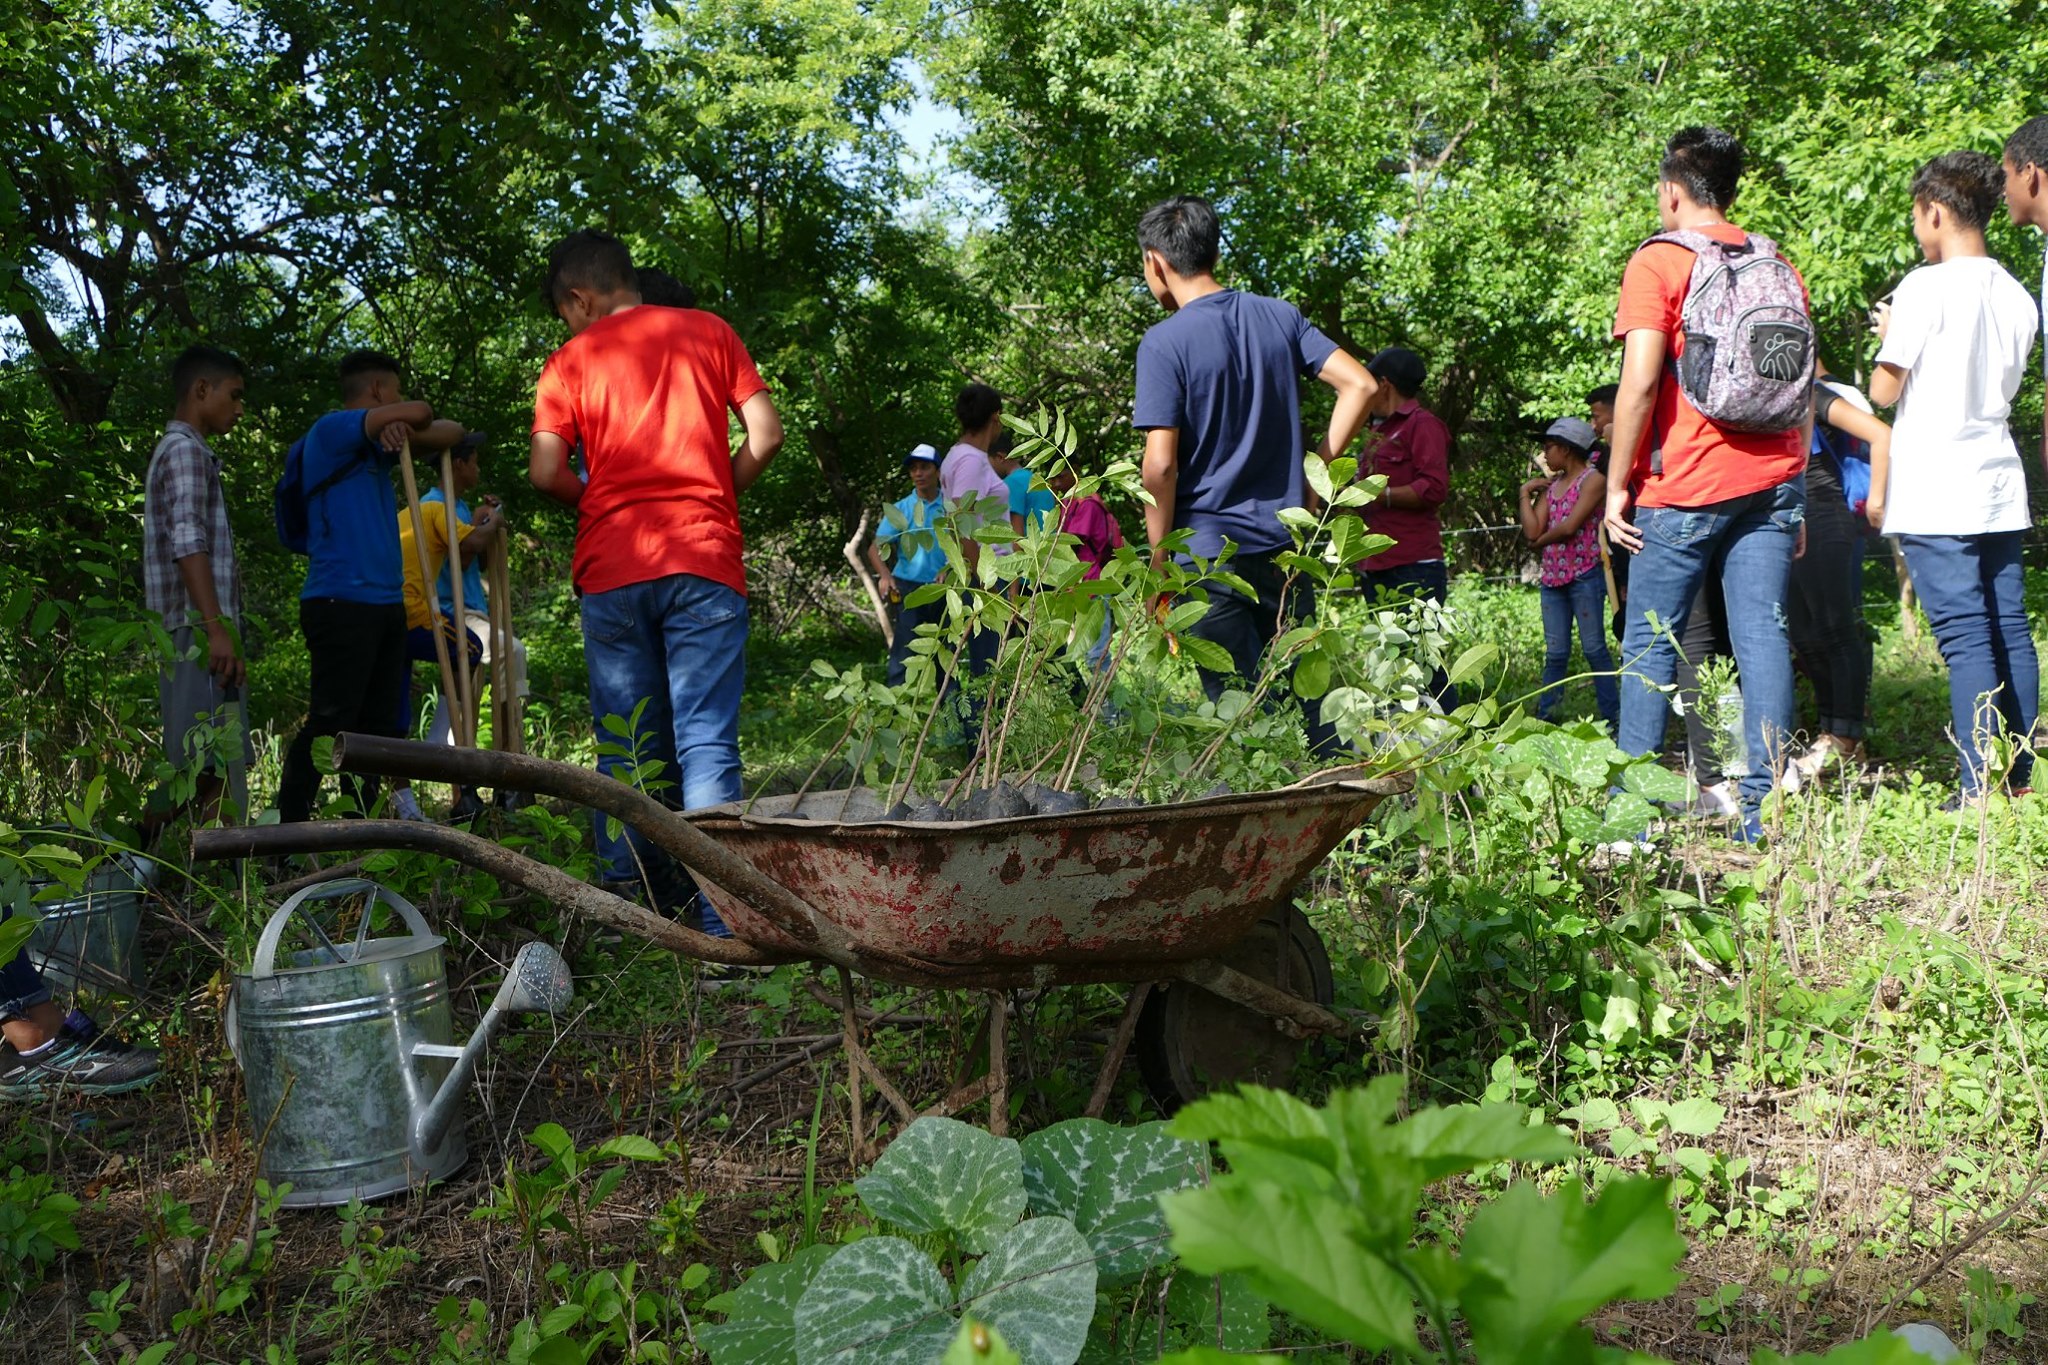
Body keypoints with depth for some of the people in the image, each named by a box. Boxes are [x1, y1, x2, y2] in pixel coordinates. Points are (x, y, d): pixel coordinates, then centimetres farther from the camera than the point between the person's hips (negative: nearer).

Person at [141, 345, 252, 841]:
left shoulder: (176, 451, 25)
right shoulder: (185, 450, -6)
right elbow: (187, 541, -18)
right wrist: (217, 628, -24)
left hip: (188, 637, 10)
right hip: (199, 632, -10)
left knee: (184, 769, 9)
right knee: (214, 766, -15)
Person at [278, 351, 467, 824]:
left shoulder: (377, 446, 21)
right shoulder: (331, 429, -5)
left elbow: (450, 432, 24)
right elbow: (419, 411, -15)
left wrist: (403, 429, 8)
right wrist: (405, 422, 7)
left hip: (386, 605, 9)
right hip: (341, 603, -9)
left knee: (376, 727, 8)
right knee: (329, 723, -13)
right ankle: (290, 833, -11)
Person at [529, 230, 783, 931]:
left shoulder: (573, 358, 8)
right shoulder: (708, 331, 12)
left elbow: (546, 472, -2)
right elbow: (766, 434, 5)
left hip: (611, 569, 0)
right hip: (705, 560, 0)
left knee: (627, 744, 8)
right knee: (706, 741, -4)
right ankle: (721, 916, -10)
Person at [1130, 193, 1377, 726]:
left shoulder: (1164, 342, -11)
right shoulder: (1280, 316, 5)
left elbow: (1160, 465, -16)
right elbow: (1361, 386, 2)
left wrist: (1159, 559, -5)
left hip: (1208, 552, -5)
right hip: (1285, 546, 5)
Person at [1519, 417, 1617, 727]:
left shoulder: (1593, 480, -6)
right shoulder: (1550, 485, 14)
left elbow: (1569, 527, -16)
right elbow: (1532, 532, 3)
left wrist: (1543, 539, 0)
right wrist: (1526, 494, 3)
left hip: (1585, 576, -6)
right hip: (1552, 577, 7)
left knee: (1594, 648, -4)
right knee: (1555, 652, 7)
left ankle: (1612, 717, 0)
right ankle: (1544, 716, 8)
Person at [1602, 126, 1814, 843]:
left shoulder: (1659, 261, -3)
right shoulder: (1780, 266, 13)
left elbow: (1639, 385, -13)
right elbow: (1806, 389, 14)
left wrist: (1616, 486, -6)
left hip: (1687, 487, -5)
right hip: (1773, 484, 5)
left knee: (1651, 641, 2)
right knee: (1764, 635, 2)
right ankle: (1765, 804, 0)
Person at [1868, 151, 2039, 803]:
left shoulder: (1927, 286, -10)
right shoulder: (2018, 297, 11)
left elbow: (1884, 390, -9)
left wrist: (1889, 336, 11)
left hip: (1935, 498, -7)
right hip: (2000, 491, 7)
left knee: (1965, 638, -9)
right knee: (2010, 631, 9)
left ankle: (1979, 790, -9)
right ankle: (2020, 779, 14)